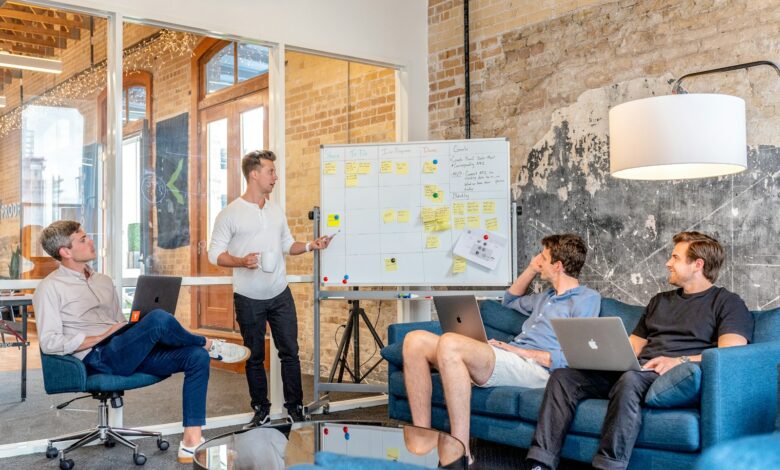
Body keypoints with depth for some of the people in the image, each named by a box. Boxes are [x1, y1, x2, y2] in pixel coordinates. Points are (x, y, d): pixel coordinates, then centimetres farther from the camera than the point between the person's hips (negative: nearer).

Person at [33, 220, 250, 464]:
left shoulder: (103, 281, 22)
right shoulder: (50, 288, 0)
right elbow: (49, 343, -10)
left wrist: (136, 331, 2)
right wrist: (103, 337, -12)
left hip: (129, 353, 8)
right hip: (98, 358, -7)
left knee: (197, 357, -15)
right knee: (158, 318, -32)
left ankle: (191, 443, -19)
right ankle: (210, 344, -2)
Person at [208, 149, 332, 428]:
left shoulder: (276, 211, 9)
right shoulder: (230, 214, -7)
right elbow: (215, 253, -7)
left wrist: (309, 246, -2)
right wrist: (241, 262, -23)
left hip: (280, 294, 4)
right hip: (248, 299, -4)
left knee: (290, 351, 4)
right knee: (255, 357, 8)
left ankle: (295, 408, 15)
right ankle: (261, 410, 22)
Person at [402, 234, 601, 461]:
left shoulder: (587, 298, 2)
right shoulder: (548, 296, 29)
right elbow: (510, 300, 49)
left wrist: (521, 351, -11)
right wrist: (532, 269, 33)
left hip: (534, 367, -9)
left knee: (449, 343, -34)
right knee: (416, 341, -9)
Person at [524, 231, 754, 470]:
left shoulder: (727, 303, 8)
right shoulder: (659, 301, 30)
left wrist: (680, 360, -23)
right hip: (634, 371, 7)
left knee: (631, 379, -40)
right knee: (563, 376, -15)